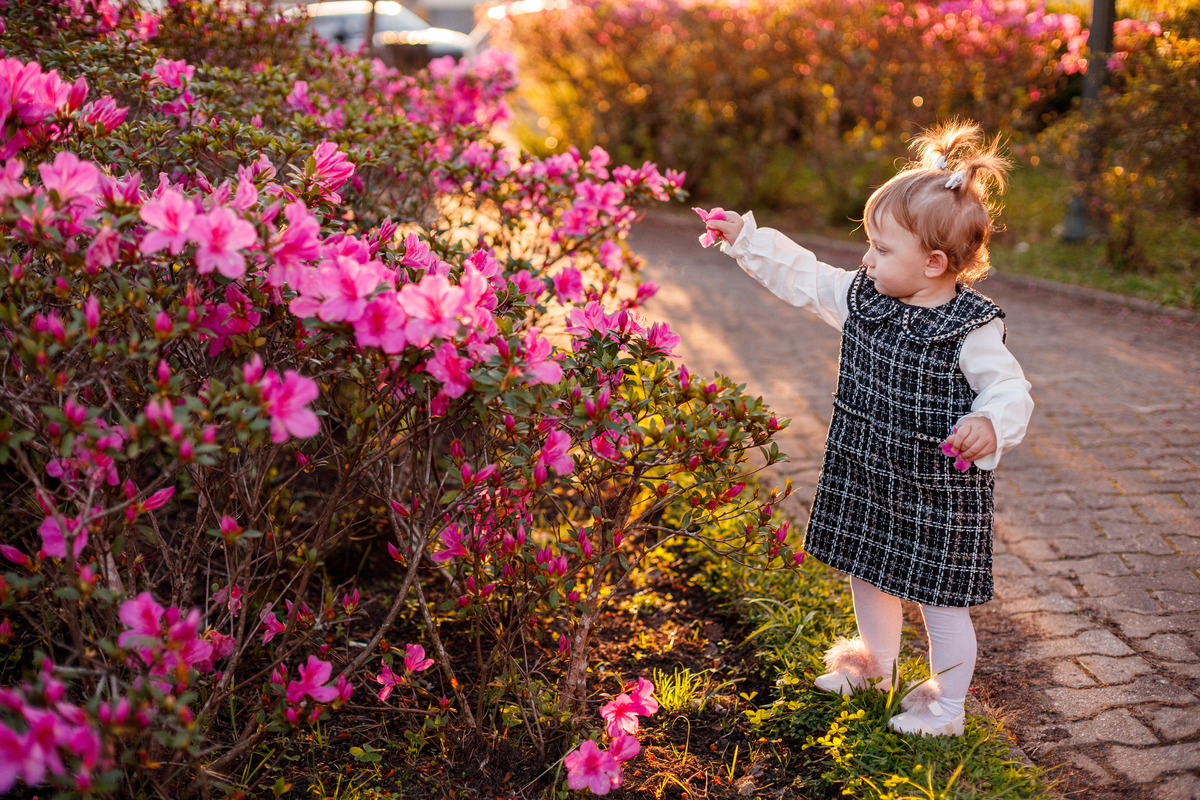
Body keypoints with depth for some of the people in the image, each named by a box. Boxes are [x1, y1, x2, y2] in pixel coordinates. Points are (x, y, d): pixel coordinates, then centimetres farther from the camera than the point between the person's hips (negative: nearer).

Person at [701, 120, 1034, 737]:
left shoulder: (972, 330, -20)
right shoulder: (861, 298, -1)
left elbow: (1009, 390, -17)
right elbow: (801, 276, 9)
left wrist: (990, 425, -38)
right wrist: (744, 237, 7)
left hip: (939, 492, -6)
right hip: (867, 478, 7)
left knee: (940, 600, 6)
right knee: (869, 576, 23)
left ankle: (945, 704, 25)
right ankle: (873, 663, 47)